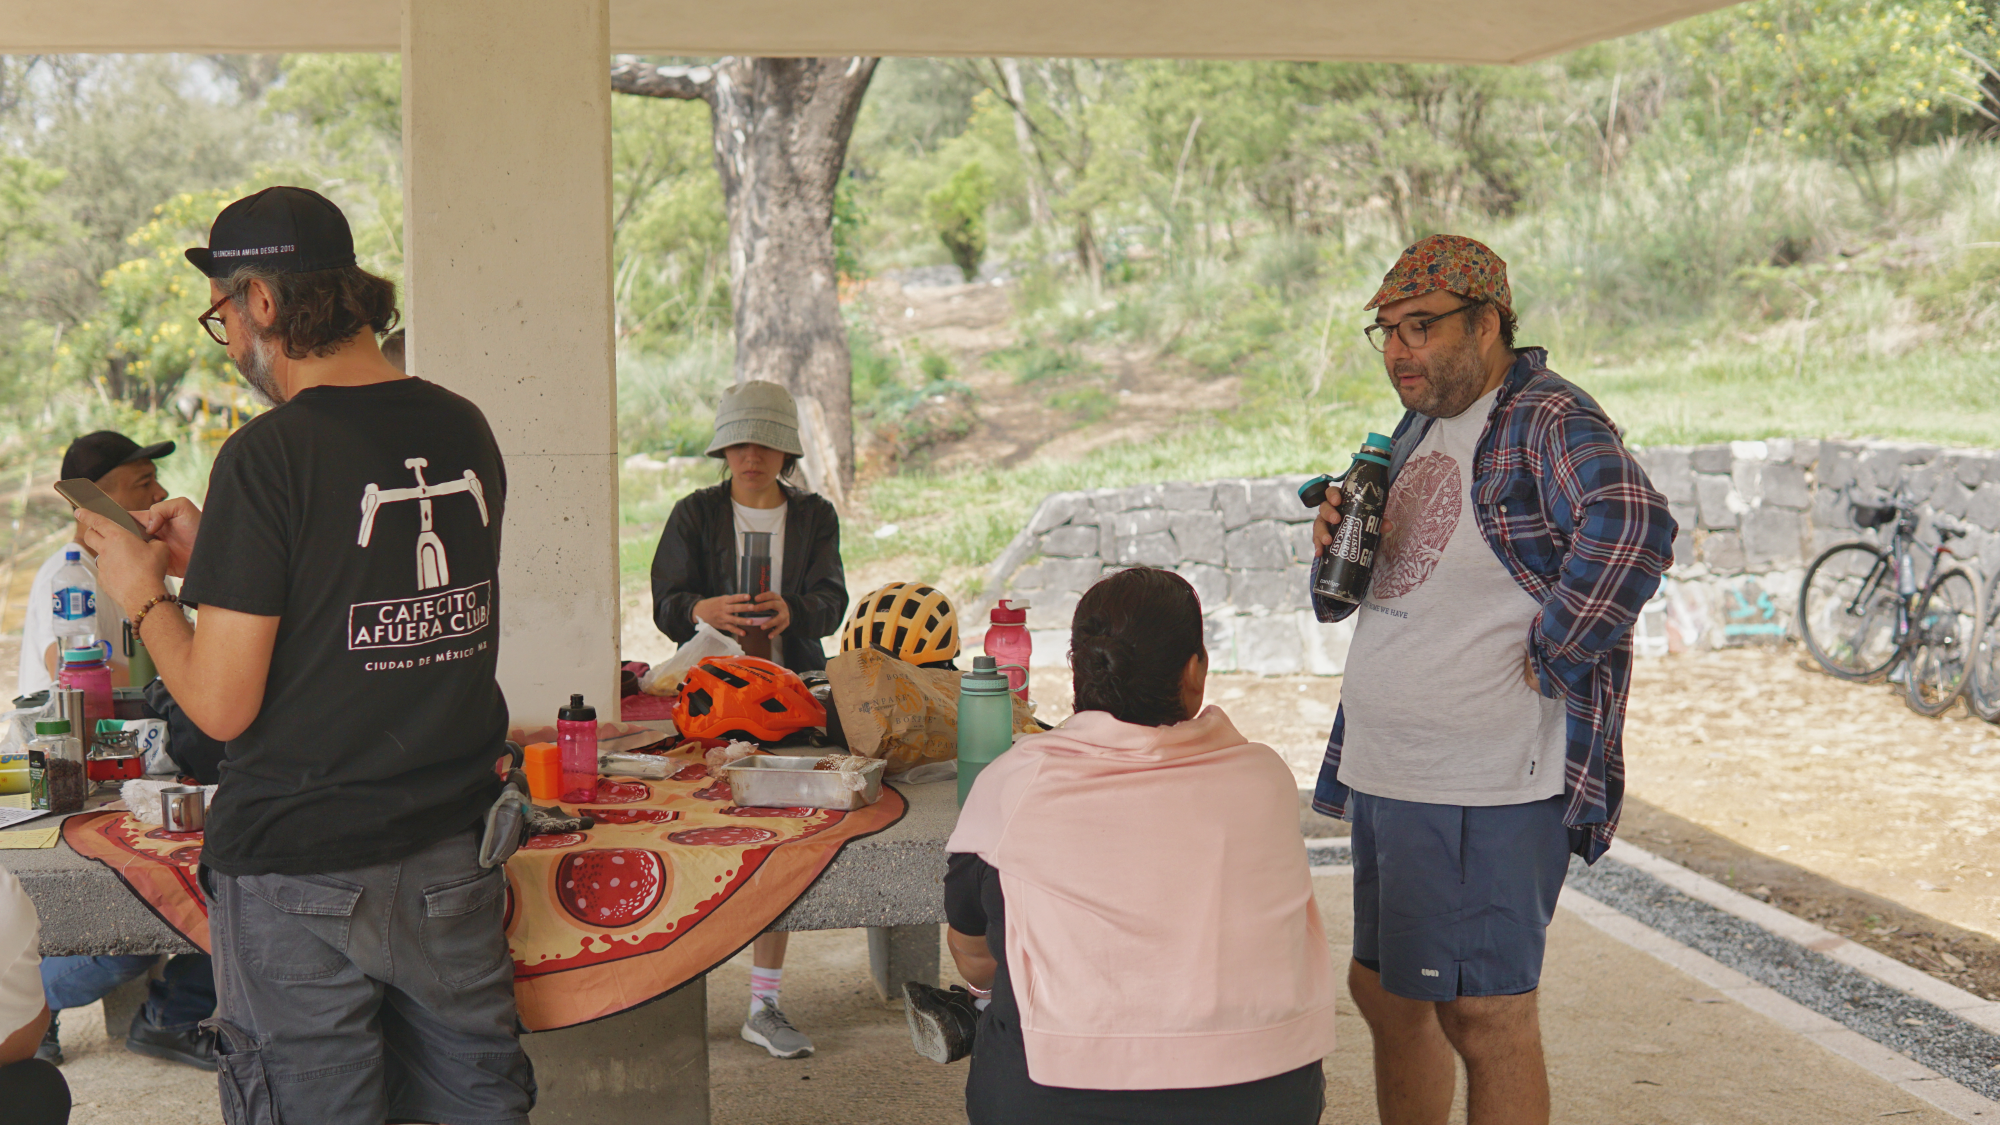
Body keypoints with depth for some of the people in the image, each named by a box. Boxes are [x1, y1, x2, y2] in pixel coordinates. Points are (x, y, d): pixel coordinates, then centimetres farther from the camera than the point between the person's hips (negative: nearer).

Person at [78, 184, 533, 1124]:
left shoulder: (267, 456, -16)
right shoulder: (465, 432, 2)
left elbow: (222, 706, -14)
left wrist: (143, 593, 3)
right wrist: (211, 557, 19)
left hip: (300, 876, -5)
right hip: (452, 858, 6)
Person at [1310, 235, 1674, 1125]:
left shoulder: (1548, 421, -13)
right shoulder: (1420, 425, 14)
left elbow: (1630, 525, -33)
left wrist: (1546, 659, -25)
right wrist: (1335, 545, 1)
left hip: (1487, 784, -9)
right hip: (1385, 773, 9)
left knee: (1484, 1014, -1)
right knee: (1383, 991, 19)